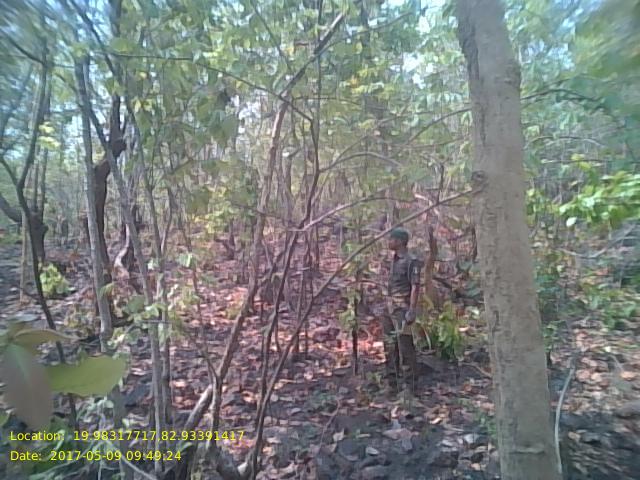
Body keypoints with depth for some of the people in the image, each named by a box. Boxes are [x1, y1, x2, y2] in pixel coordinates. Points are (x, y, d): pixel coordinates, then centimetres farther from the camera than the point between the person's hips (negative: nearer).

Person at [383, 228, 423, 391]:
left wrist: (412, 311, -21)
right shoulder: (395, 259, 11)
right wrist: (387, 305, 16)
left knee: (404, 344, -3)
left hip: (402, 308, -9)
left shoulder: (412, 261, -14)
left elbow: (415, 287, -17)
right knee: (390, 344, 16)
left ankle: (409, 380, 10)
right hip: (390, 307, 9)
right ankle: (392, 376, 29)